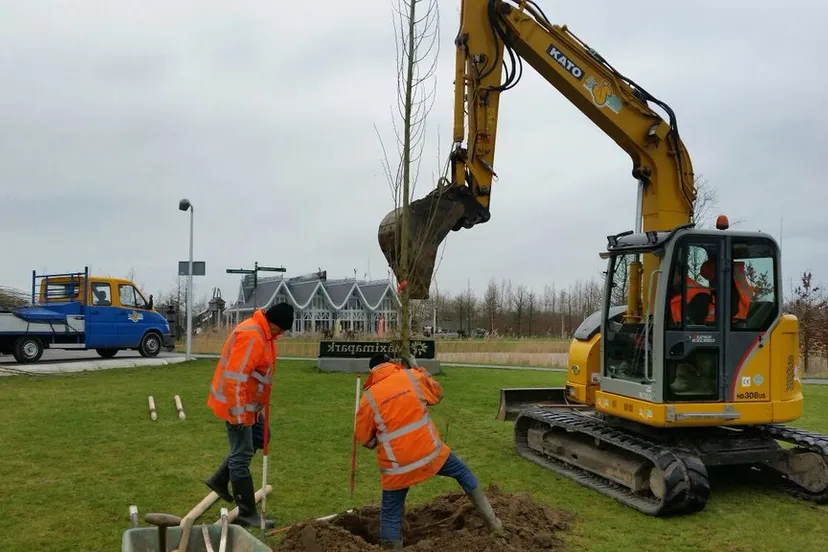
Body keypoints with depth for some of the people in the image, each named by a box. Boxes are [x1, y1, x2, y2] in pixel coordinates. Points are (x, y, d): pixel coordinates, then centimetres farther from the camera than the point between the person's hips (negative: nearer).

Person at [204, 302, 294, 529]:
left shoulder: (263, 332, 8)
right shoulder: (251, 336, -26)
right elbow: (234, 377, -29)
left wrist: (259, 403, 22)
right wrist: (238, 414, -27)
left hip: (248, 402, 10)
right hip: (236, 404, -10)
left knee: (259, 439, 22)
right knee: (242, 455, -2)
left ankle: (220, 479, 28)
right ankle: (247, 513, 9)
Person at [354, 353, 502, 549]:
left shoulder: (368, 398, -5)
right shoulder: (413, 377, -3)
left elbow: (364, 439, 3)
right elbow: (437, 394, 16)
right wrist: (424, 375, 30)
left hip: (396, 467, -2)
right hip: (430, 452, 2)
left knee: (390, 516, 12)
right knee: (463, 472, 28)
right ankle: (492, 520, 36)